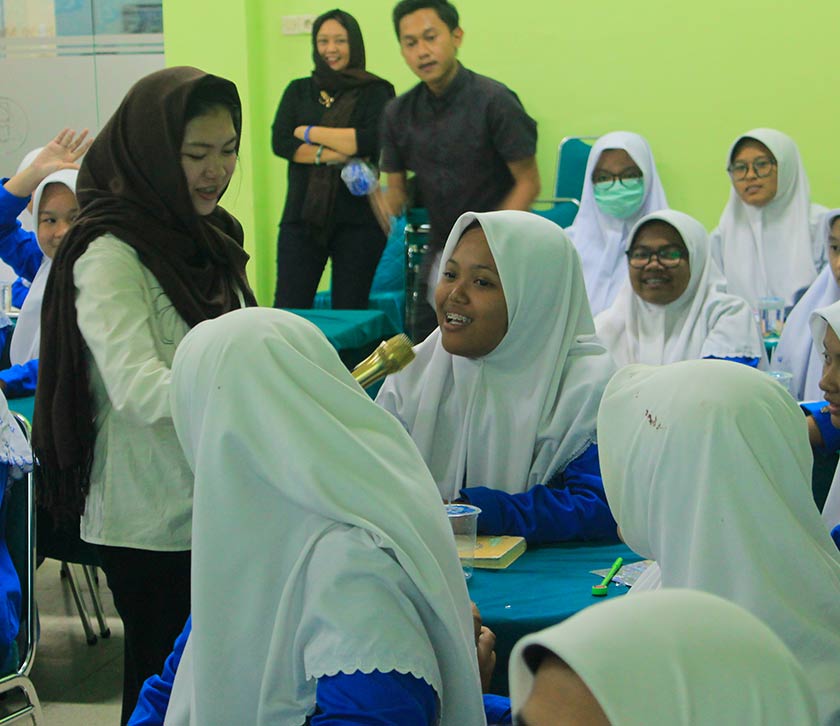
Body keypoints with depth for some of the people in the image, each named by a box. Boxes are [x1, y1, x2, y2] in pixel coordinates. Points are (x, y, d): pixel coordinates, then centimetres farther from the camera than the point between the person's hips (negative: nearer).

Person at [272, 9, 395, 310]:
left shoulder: (375, 92, 4)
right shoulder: (298, 91, 15)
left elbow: (374, 140, -13)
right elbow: (279, 141, 1)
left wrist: (311, 133, -5)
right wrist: (332, 154, -14)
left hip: (357, 219, -2)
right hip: (303, 215, 2)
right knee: (288, 308, -4)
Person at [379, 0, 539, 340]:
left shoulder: (493, 101, -11)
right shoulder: (398, 114, 4)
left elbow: (528, 183, -10)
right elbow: (397, 189, 10)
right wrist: (381, 200, -15)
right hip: (439, 254, 5)